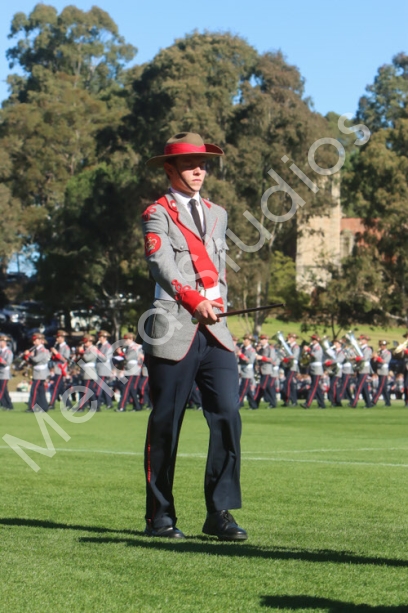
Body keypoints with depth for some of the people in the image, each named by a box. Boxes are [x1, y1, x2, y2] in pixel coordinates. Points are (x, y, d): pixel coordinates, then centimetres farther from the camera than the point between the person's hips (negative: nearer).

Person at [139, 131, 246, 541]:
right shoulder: (157, 215, 2)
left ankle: (220, 512, -1)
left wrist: (216, 301, 3)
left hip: (215, 331, 5)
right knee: (165, 424, 0)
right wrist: (194, 301, -19)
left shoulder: (216, 214, 21)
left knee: (228, 416, -7)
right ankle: (159, 517, 9)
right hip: (174, 331, -5)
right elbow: (162, 265, -10)